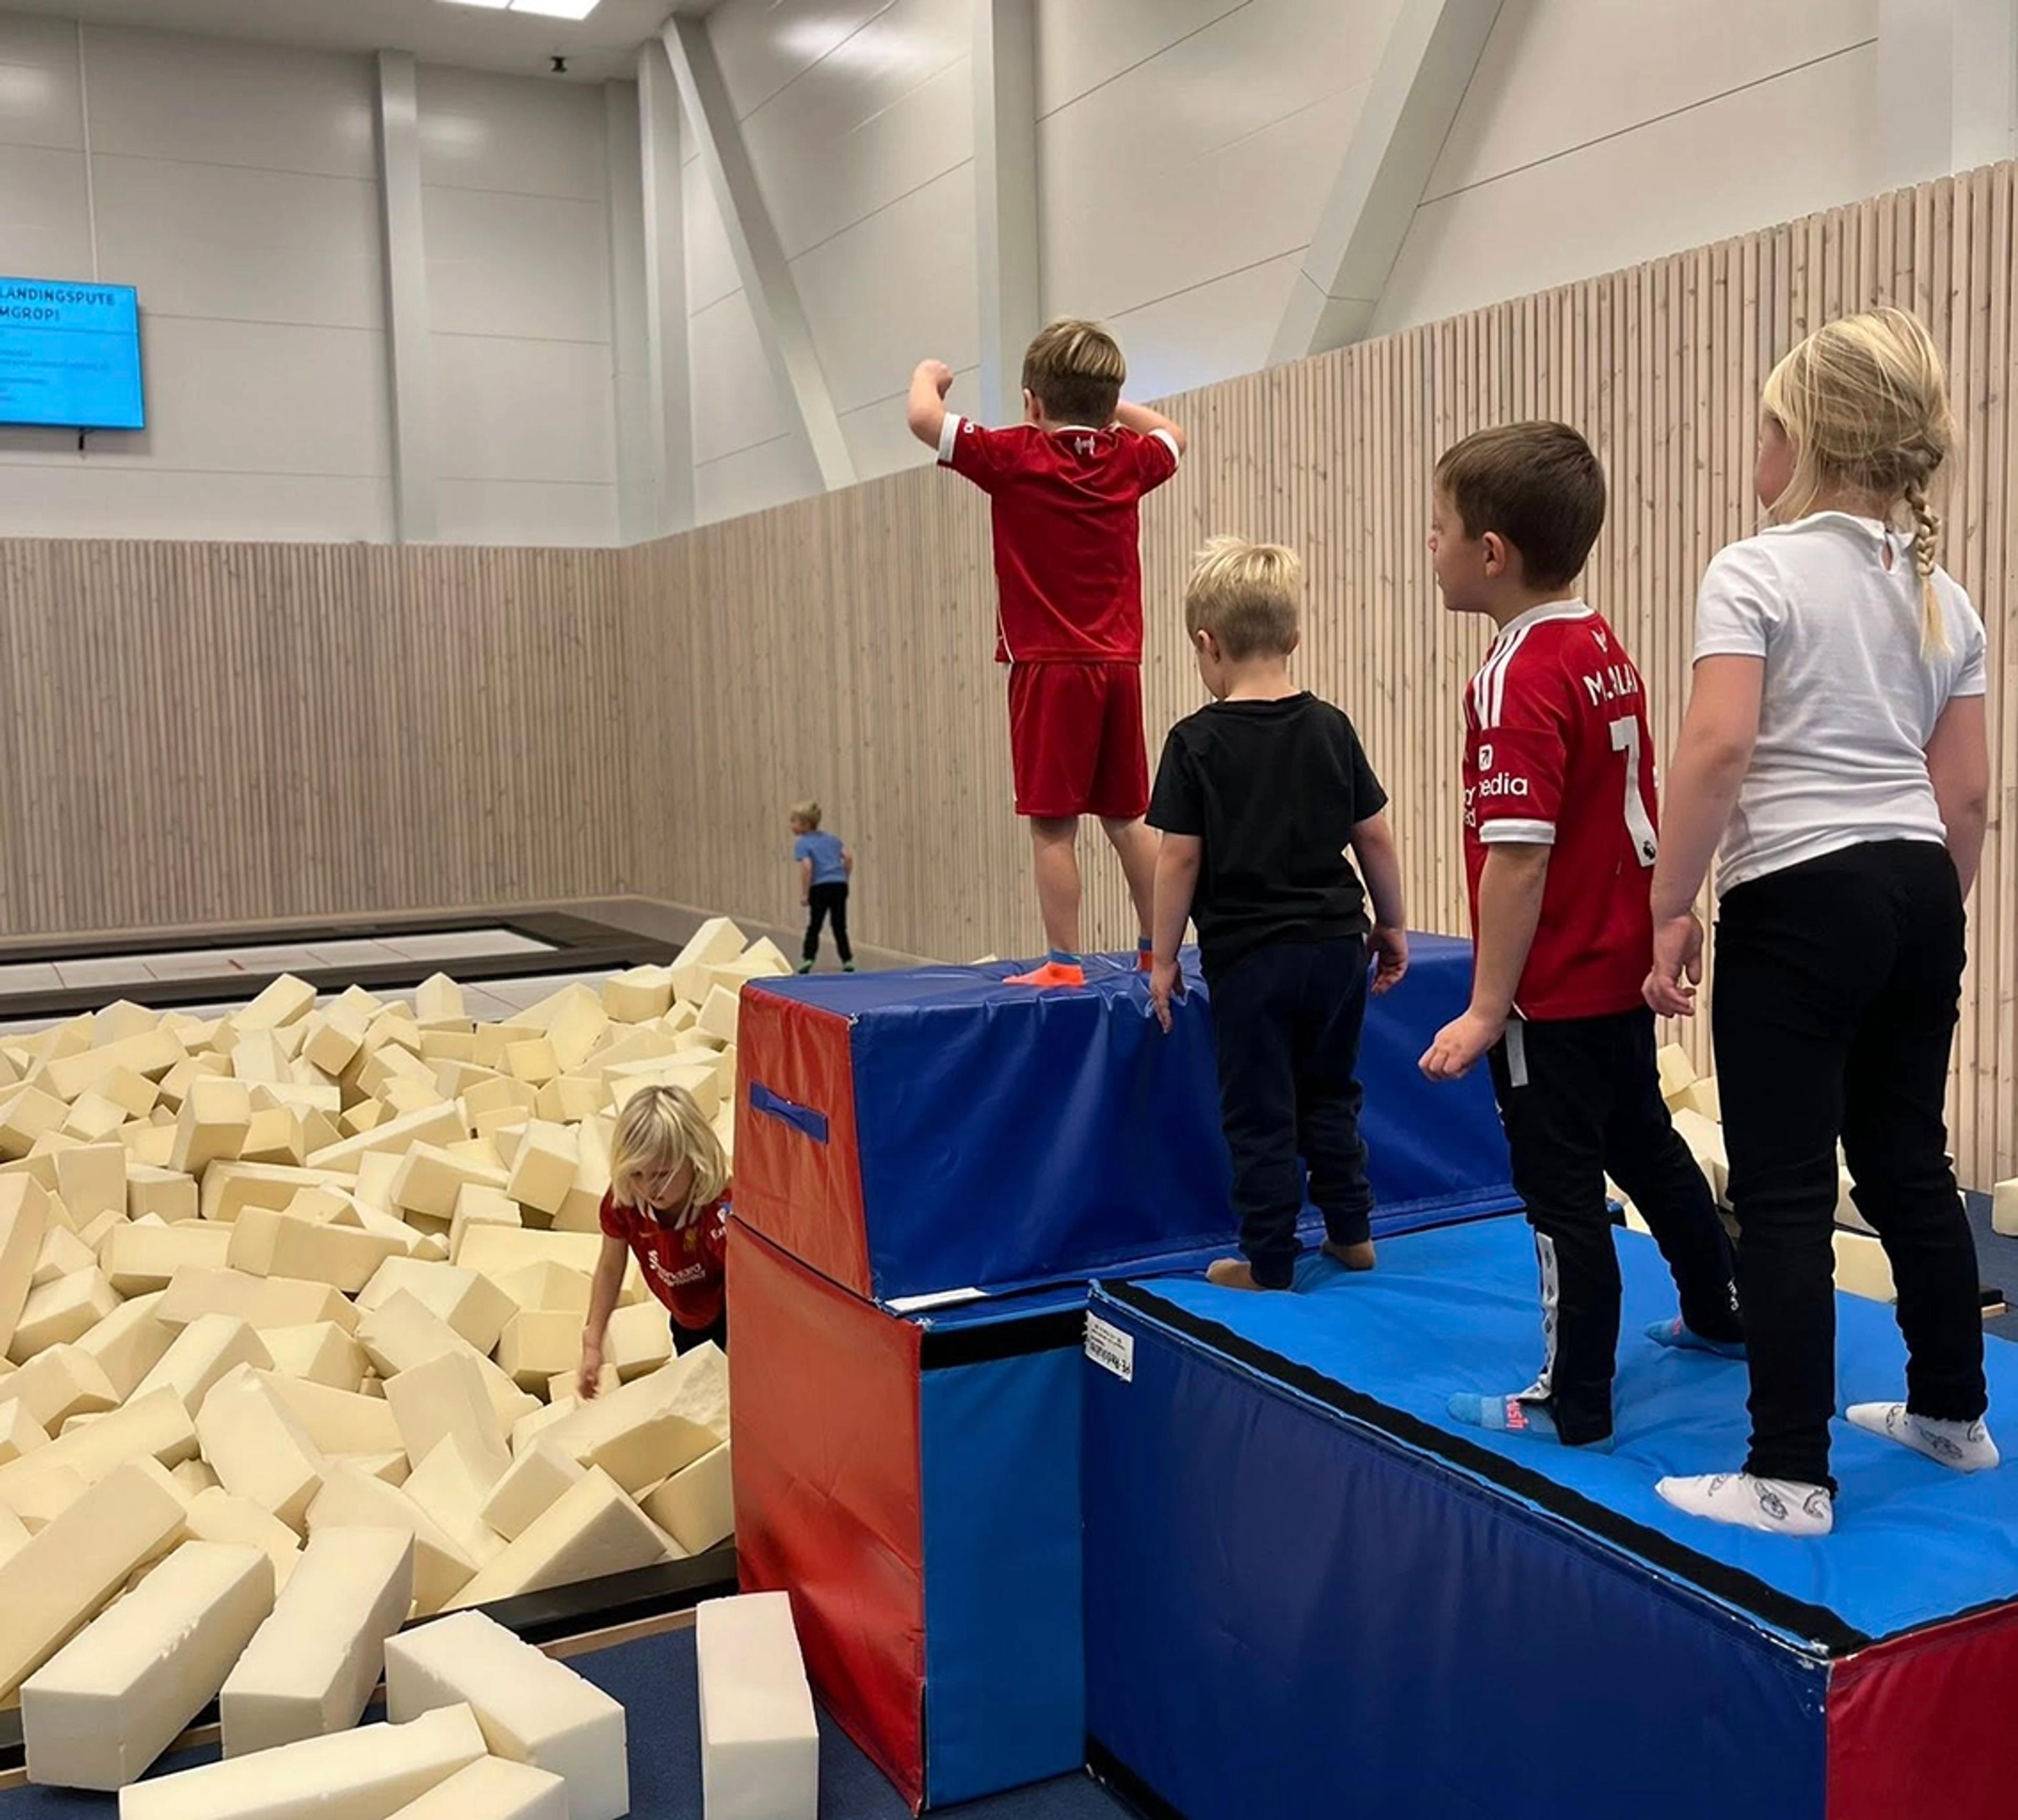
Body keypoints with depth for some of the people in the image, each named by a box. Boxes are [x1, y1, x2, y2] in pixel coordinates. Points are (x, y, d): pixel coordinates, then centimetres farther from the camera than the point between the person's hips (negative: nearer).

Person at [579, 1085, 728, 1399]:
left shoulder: (722, 1213, -41)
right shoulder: (622, 1202, -26)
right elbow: (611, 1268, -6)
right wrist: (592, 1345, -6)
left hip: (727, 1322, -5)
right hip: (686, 1322, 5)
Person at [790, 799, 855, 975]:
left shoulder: (802, 843, -1)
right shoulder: (832, 839, 16)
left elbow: (807, 867, -15)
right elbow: (849, 857, 8)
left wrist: (804, 893, -10)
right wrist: (845, 879, 18)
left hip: (820, 887, -4)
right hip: (840, 885, 4)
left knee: (814, 926, 9)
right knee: (840, 926, 13)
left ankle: (809, 959, 1)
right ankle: (847, 961, 13)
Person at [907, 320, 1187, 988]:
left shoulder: (1014, 456, -7)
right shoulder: (1128, 460, 8)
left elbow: (924, 418, -9)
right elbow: (1172, 435, 30)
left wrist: (928, 375, 12)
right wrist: (1106, 402, 31)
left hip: (1049, 668, -5)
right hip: (1119, 666, 5)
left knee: (1052, 823, -3)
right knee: (1126, 818, 13)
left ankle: (1064, 964, -2)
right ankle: (1158, 951, 18)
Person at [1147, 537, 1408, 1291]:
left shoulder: (1196, 742, -10)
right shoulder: (1331, 728, 1)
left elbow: (1179, 859, -10)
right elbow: (1374, 837, 5)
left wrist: (1163, 959, -2)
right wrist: (1391, 924, 18)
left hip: (1248, 955, -4)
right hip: (1336, 945, 4)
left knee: (1259, 1115, 6)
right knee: (1330, 1096, 21)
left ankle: (1268, 1264, 14)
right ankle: (1351, 1233, 29)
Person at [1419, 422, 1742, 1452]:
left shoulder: (1517, 681, -22)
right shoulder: (1607, 653, 5)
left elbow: (1518, 858, -26)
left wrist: (1486, 1011, -23)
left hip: (1551, 994, -9)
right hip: (1624, 970, 9)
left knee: (1562, 1193, 3)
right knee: (1644, 1145, 26)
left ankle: (1573, 1407, 16)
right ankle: (1719, 1314, 45)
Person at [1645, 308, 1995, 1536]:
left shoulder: (1756, 572, -8)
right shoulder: (1946, 599, 13)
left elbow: (1717, 750, -19)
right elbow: (1968, 796, 13)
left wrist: (1672, 908, -12)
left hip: (1802, 900, -7)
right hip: (1916, 893, 8)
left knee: (1784, 1191, -2)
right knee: (1908, 1160, 20)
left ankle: (1791, 1478, 4)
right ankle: (1952, 1411, 34)